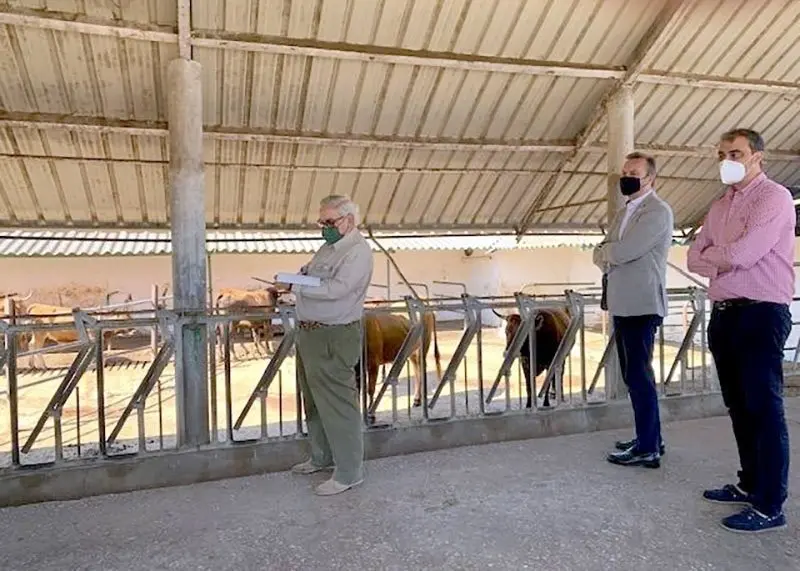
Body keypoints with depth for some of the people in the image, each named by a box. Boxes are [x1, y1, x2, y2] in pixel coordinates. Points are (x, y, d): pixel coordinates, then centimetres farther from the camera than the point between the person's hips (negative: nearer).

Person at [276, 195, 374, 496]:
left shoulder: (358, 251, -14)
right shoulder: (328, 247, 16)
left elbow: (336, 289, -25)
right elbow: (309, 271, 28)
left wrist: (295, 287, -18)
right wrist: (300, 273, 5)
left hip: (334, 339, -10)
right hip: (309, 334, 10)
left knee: (337, 404, -3)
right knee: (313, 400, 20)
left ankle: (349, 471, 10)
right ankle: (321, 457, 36)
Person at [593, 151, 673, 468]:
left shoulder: (658, 211, -9)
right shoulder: (623, 213, 19)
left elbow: (623, 251, -20)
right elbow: (601, 255, 14)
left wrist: (606, 251, 1)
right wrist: (611, 256, -7)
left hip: (642, 306, -9)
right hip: (623, 305, 9)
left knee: (639, 375, -5)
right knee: (634, 375, 14)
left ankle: (648, 449, 4)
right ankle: (649, 438, 26)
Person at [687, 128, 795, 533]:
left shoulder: (774, 198, -8)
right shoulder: (719, 207, 17)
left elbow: (742, 254, -19)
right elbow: (695, 258, 11)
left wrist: (712, 255, 0)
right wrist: (724, 261, -8)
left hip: (760, 315, -8)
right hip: (724, 314, 8)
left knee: (764, 408, -3)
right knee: (739, 405, 15)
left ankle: (770, 506, 5)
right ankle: (750, 484, 29)